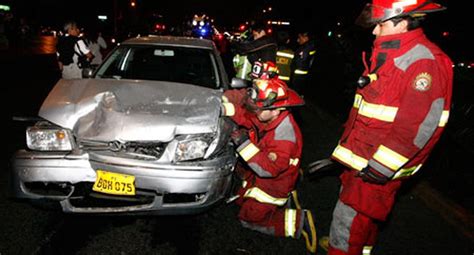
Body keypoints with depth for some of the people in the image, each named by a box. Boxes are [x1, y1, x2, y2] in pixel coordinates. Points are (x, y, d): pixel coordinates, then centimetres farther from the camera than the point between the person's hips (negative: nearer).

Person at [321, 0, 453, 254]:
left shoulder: (426, 62, -18)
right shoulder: (388, 56, 13)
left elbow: (419, 124, -25)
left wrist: (382, 166, -22)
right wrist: (345, 148, 21)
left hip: (380, 166, -9)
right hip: (360, 157, 10)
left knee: (350, 221, -2)